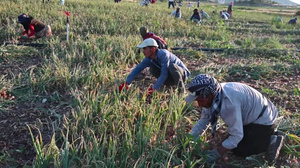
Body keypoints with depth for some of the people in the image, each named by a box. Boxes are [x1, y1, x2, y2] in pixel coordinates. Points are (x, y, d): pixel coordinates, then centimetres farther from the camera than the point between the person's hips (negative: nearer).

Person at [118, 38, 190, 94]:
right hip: (171, 77, 6)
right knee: (152, 69, -10)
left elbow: (164, 74, -33)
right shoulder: (148, 59, -9)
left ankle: (181, 89, -15)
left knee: (172, 66, -36)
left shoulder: (163, 54, -30)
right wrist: (126, 83, -16)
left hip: (182, 74, -6)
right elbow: (137, 69, -9)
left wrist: (154, 88, -30)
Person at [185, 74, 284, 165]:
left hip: (263, 119, -9)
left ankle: (272, 141, 1)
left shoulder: (229, 102, -38)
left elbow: (237, 135, -31)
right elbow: (204, 120, -1)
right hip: (252, 116, 9)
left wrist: (217, 154, -27)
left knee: (238, 150, -10)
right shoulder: (213, 95, -12)